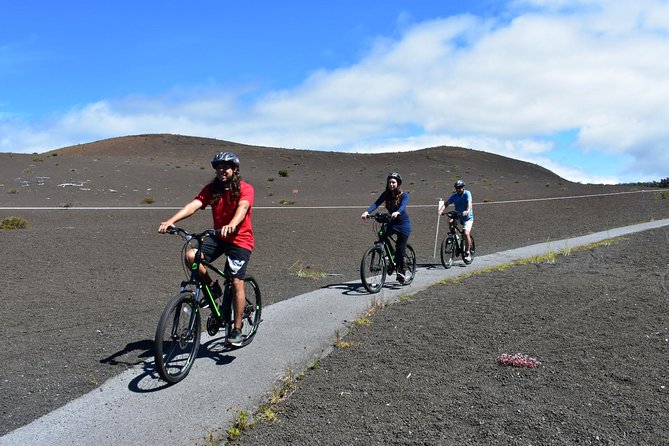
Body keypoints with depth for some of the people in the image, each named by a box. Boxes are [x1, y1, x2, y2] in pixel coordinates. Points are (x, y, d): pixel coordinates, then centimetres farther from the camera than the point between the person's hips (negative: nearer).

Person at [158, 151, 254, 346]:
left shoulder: (245, 189, -11)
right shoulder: (211, 189, 1)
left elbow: (242, 208, -31)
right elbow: (193, 205, -14)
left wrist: (231, 225, -53)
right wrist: (171, 221, -31)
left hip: (240, 239, -4)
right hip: (218, 236, 4)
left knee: (236, 282, -9)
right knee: (190, 255, -22)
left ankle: (237, 329, 5)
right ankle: (212, 286, 3)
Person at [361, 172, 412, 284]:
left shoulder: (404, 195, -13)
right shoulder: (386, 194, -3)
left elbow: (403, 206, -33)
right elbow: (376, 203, -17)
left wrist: (397, 213, -55)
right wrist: (367, 211, -36)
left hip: (403, 224, -4)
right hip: (392, 222, 4)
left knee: (400, 250, -7)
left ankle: (401, 271, 14)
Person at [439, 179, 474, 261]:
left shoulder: (467, 193, -11)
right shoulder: (454, 196, 1)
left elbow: (469, 203, -28)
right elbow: (446, 203, -8)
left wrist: (467, 211, -48)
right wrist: (441, 210, -29)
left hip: (467, 217, -5)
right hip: (458, 216, 5)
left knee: (466, 233, -21)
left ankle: (467, 252, -6)